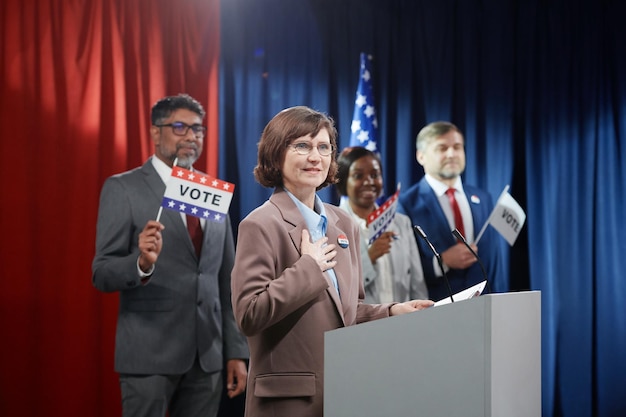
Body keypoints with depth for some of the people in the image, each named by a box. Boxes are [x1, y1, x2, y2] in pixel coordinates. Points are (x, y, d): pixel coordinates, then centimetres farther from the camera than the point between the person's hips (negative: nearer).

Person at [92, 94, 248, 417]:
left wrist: (236, 351, 10)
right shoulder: (123, 188, -2)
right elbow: (102, 274, -7)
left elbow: (226, 280, 14)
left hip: (207, 355, 5)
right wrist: (142, 263, -27)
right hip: (150, 354, -4)